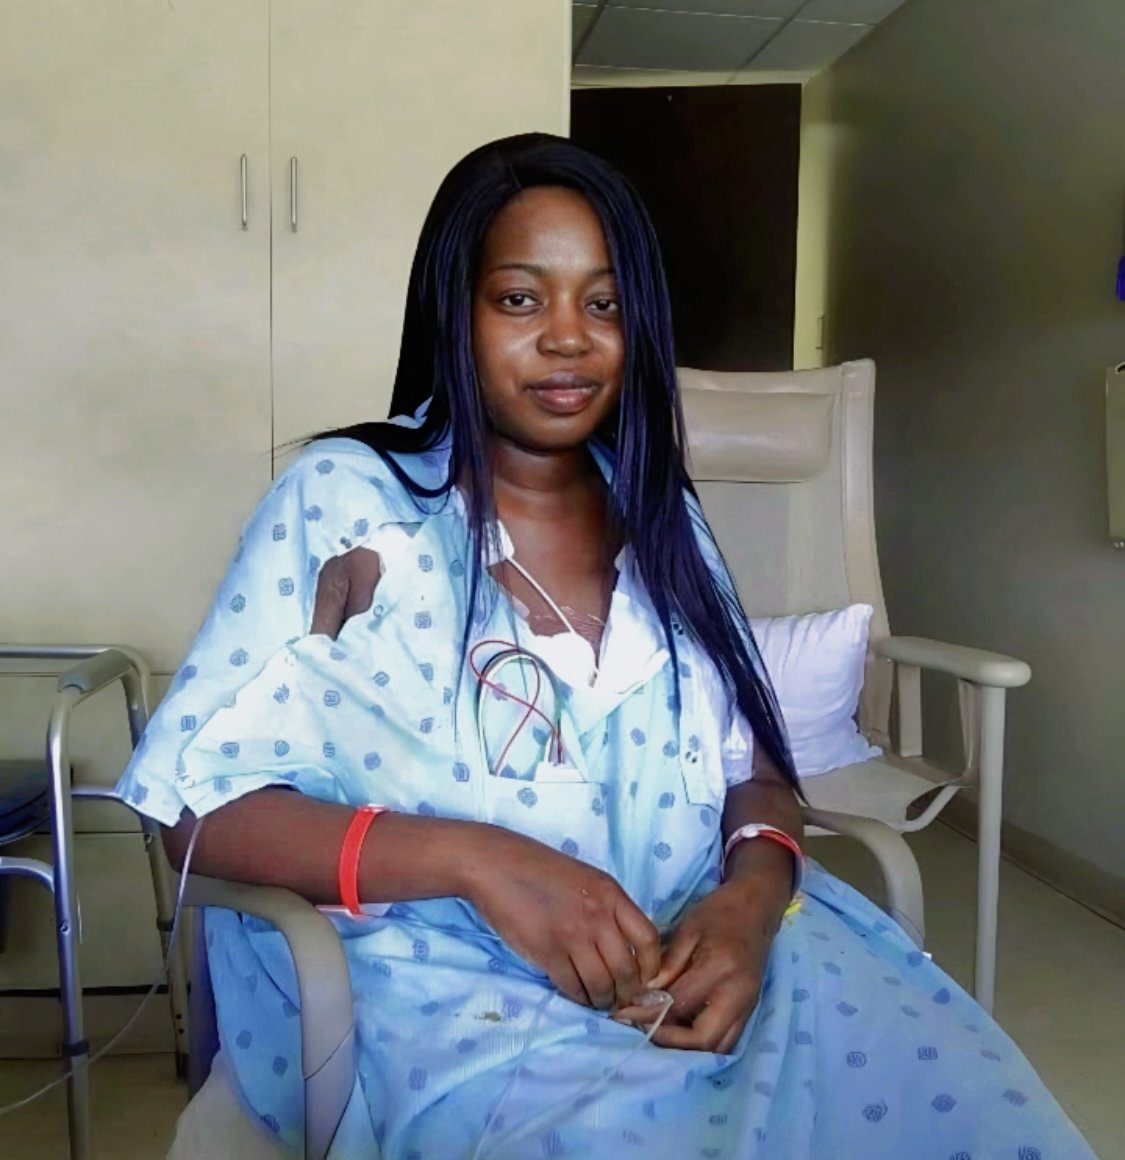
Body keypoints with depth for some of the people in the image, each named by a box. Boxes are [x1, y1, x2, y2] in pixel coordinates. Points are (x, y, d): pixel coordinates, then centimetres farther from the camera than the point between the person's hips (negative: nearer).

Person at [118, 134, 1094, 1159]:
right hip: (467, 988, -4)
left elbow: (759, 771, 10)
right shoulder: (345, 504, -3)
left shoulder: (662, 515, 12)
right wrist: (473, 858, -22)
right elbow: (200, 805, -7)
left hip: (710, 951, 5)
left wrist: (753, 896, -13)